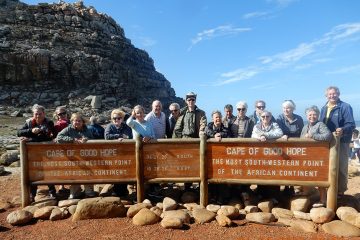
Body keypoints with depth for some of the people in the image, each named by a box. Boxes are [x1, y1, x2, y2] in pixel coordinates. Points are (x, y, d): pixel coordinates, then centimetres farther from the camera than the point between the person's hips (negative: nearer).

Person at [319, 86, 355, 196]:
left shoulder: (345, 107, -10)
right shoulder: (324, 108, 10)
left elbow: (351, 124, -18)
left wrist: (342, 130, -37)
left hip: (341, 141, -6)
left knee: (341, 167, 2)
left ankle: (340, 190, 13)